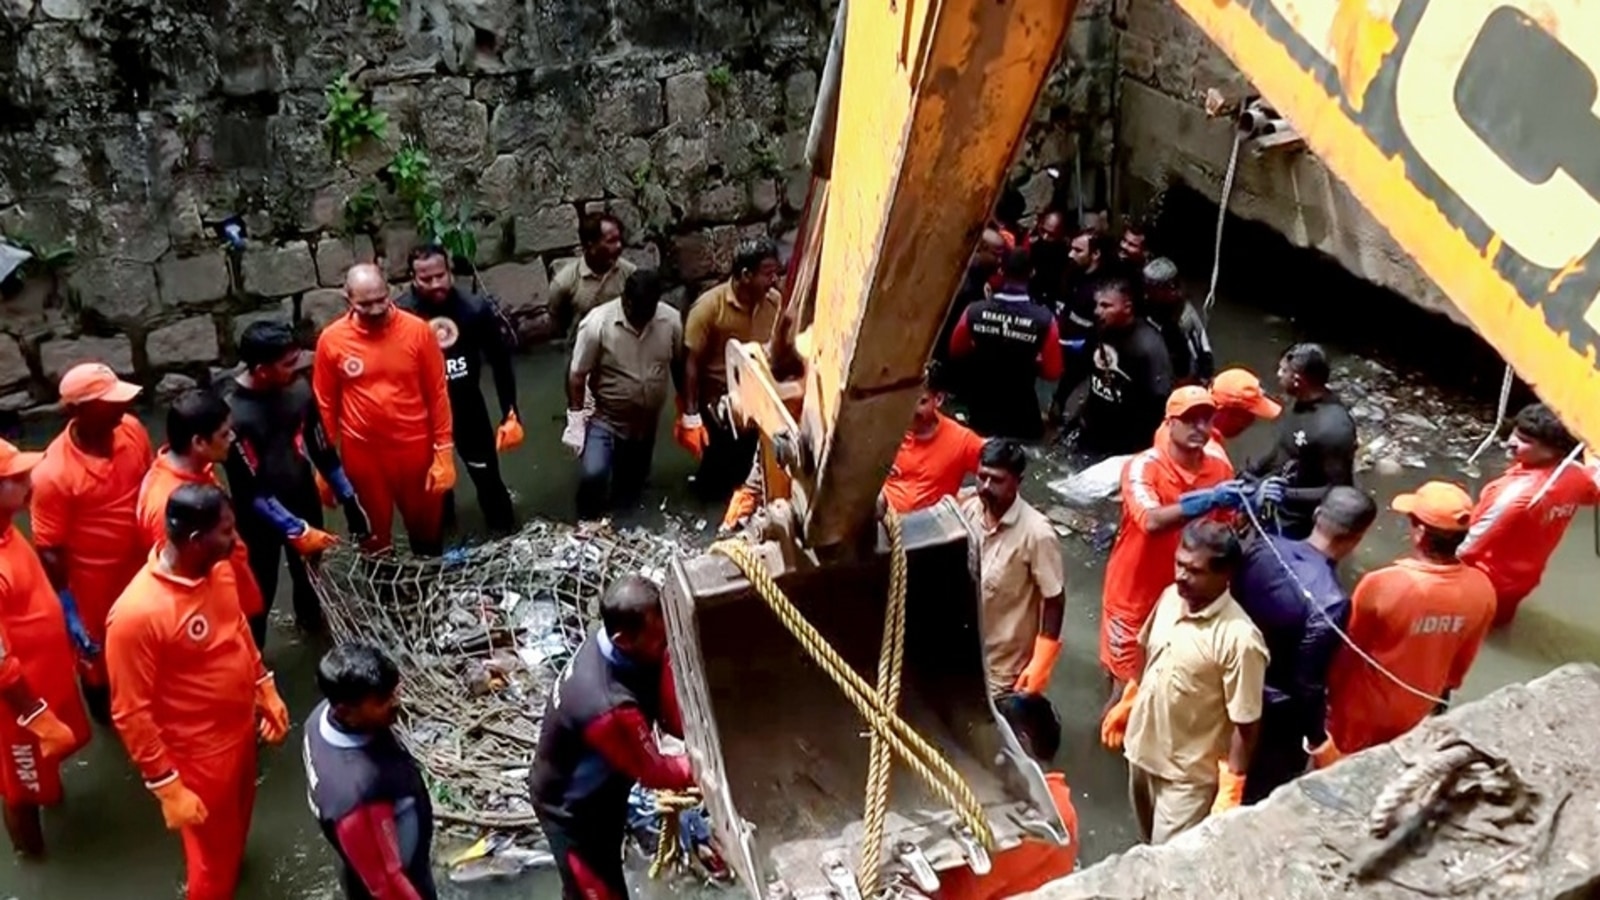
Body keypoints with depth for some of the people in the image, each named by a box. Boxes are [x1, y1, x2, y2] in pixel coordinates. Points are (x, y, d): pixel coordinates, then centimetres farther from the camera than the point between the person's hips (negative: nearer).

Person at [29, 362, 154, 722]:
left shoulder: (131, 429, -14)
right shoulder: (54, 473, -31)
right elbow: (49, 550, -21)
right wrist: (67, 611, -17)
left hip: (142, 563, 5)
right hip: (95, 581, -5)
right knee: (97, 652, 21)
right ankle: (107, 713, 48)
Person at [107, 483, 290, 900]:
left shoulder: (217, 569, -9)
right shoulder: (137, 614, -33)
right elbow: (131, 715, -24)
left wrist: (266, 689, 15)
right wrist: (168, 787, -19)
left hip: (240, 731, 7)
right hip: (200, 756, -7)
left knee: (235, 831, 31)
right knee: (214, 864, 15)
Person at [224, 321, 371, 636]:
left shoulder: (298, 388, -12)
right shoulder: (233, 412, -29)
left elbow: (322, 449, 1)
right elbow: (252, 490, -25)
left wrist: (349, 500, 3)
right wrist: (296, 530, -25)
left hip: (304, 503, 6)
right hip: (260, 519, -6)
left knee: (310, 573, 26)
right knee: (260, 592, 6)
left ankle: (313, 624, 52)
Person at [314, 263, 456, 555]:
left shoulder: (418, 330, -10)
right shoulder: (331, 340, -9)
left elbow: (438, 394, -4)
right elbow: (325, 405, 1)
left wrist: (444, 452, -6)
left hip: (415, 448, 0)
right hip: (362, 453, 0)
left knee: (428, 533, 16)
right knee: (373, 539, 16)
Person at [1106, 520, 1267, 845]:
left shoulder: (1239, 639, -29)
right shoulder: (1171, 597, -7)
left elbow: (1246, 725, -22)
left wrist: (1230, 791, -18)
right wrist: (1127, 704, 20)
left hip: (1188, 773, -7)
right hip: (1143, 748, 7)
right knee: (1148, 845, 27)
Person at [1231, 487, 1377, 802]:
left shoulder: (1263, 547, -17)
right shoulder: (1330, 603, -35)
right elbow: (1308, 682, -24)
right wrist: (1316, 736, -6)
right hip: (1279, 713, -6)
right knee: (1264, 795, 21)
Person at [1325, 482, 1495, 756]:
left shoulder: (1381, 585, -34)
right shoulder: (1482, 590, -19)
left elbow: (1347, 650, -17)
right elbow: (1461, 662, -2)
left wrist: (1330, 692, 2)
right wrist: (1442, 694, 18)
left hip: (1363, 708, -4)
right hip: (1416, 710, 4)